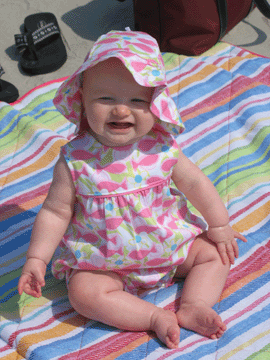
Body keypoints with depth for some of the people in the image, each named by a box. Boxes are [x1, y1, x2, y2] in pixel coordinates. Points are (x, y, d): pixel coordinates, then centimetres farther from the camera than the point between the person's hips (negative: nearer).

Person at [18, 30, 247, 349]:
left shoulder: (161, 148, -13)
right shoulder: (75, 161, -18)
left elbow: (195, 183, 1)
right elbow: (56, 212, -10)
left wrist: (219, 226, 9)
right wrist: (36, 259, -13)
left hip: (169, 245, 3)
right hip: (103, 261, -2)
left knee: (215, 254, -3)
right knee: (83, 292, -25)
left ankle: (191, 308, -5)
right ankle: (157, 317, -19)